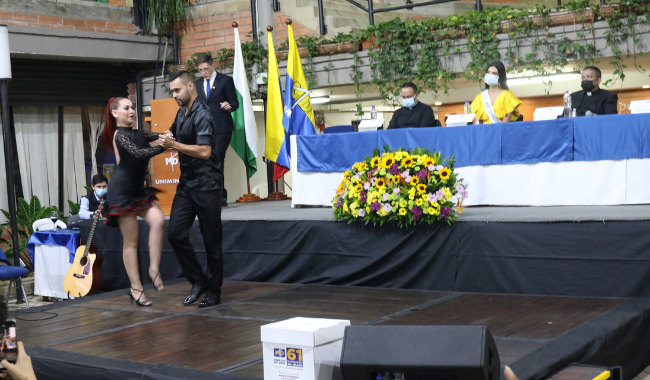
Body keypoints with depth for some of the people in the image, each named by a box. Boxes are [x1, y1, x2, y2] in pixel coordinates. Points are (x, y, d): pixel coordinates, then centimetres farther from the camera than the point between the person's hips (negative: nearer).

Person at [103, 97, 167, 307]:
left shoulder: (138, 133, 14)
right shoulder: (120, 135, -10)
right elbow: (138, 153, -25)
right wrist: (164, 146, -23)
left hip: (138, 190, 7)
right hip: (122, 192, -7)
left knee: (157, 219, -20)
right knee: (131, 241, -3)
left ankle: (154, 269, -10)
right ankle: (136, 288, 4)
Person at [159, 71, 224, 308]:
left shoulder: (202, 115, -14)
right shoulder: (181, 114, 13)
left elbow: (204, 151, -25)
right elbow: (174, 136, 32)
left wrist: (174, 145, -27)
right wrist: (166, 140, 9)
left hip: (206, 185, -8)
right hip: (186, 182, 8)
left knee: (211, 239, 1)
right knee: (175, 233, 0)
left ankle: (214, 291, 11)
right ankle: (198, 281, 12)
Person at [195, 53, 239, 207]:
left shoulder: (226, 80, 2)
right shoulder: (197, 84, 17)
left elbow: (235, 102, 0)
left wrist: (230, 106, -22)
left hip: (221, 128, -5)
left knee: (217, 160, -14)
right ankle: (221, 196, 10)